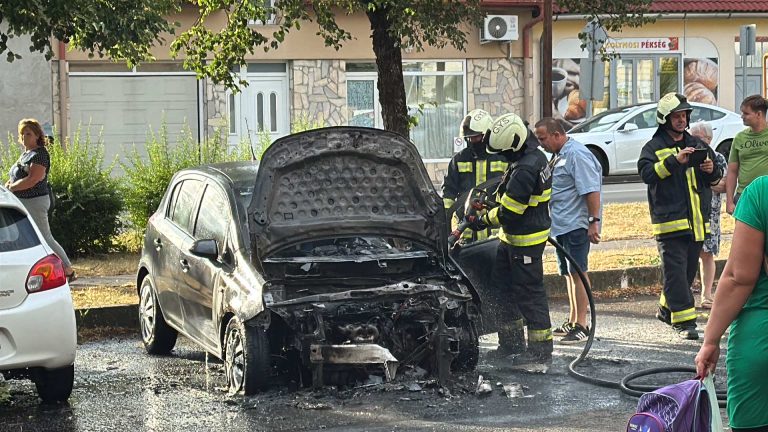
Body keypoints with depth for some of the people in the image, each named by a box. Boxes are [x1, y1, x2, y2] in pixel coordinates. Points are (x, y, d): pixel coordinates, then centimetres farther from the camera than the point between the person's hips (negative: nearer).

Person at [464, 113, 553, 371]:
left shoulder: (525, 170, -27)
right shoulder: (534, 156, 7)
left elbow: (508, 211, -23)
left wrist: (482, 221, -8)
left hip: (525, 242, -11)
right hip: (511, 238, 11)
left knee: (529, 296, -4)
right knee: (501, 289, 16)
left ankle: (541, 355, 3)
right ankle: (511, 345, 27)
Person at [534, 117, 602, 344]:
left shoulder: (577, 155, -14)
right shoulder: (558, 156, 18)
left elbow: (591, 190, -20)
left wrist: (593, 221, -23)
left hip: (576, 225, -10)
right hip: (560, 226, 10)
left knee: (577, 272, -10)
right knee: (569, 274, 14)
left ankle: (581, 325, -9)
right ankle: (572, 321, 22)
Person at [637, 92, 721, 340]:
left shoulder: (697, 145, 17)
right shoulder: (654, 147, -1)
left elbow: (716, 178, 24)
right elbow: (646, 173, -19)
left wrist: (712, 170, 1)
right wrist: (675, 161, -27)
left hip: (697, 221, 6)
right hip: (670, 221, -6)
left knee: (689, 270, 13)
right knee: (675, 271, -10)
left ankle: (667, 309, 31)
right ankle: (684, 321, -11)